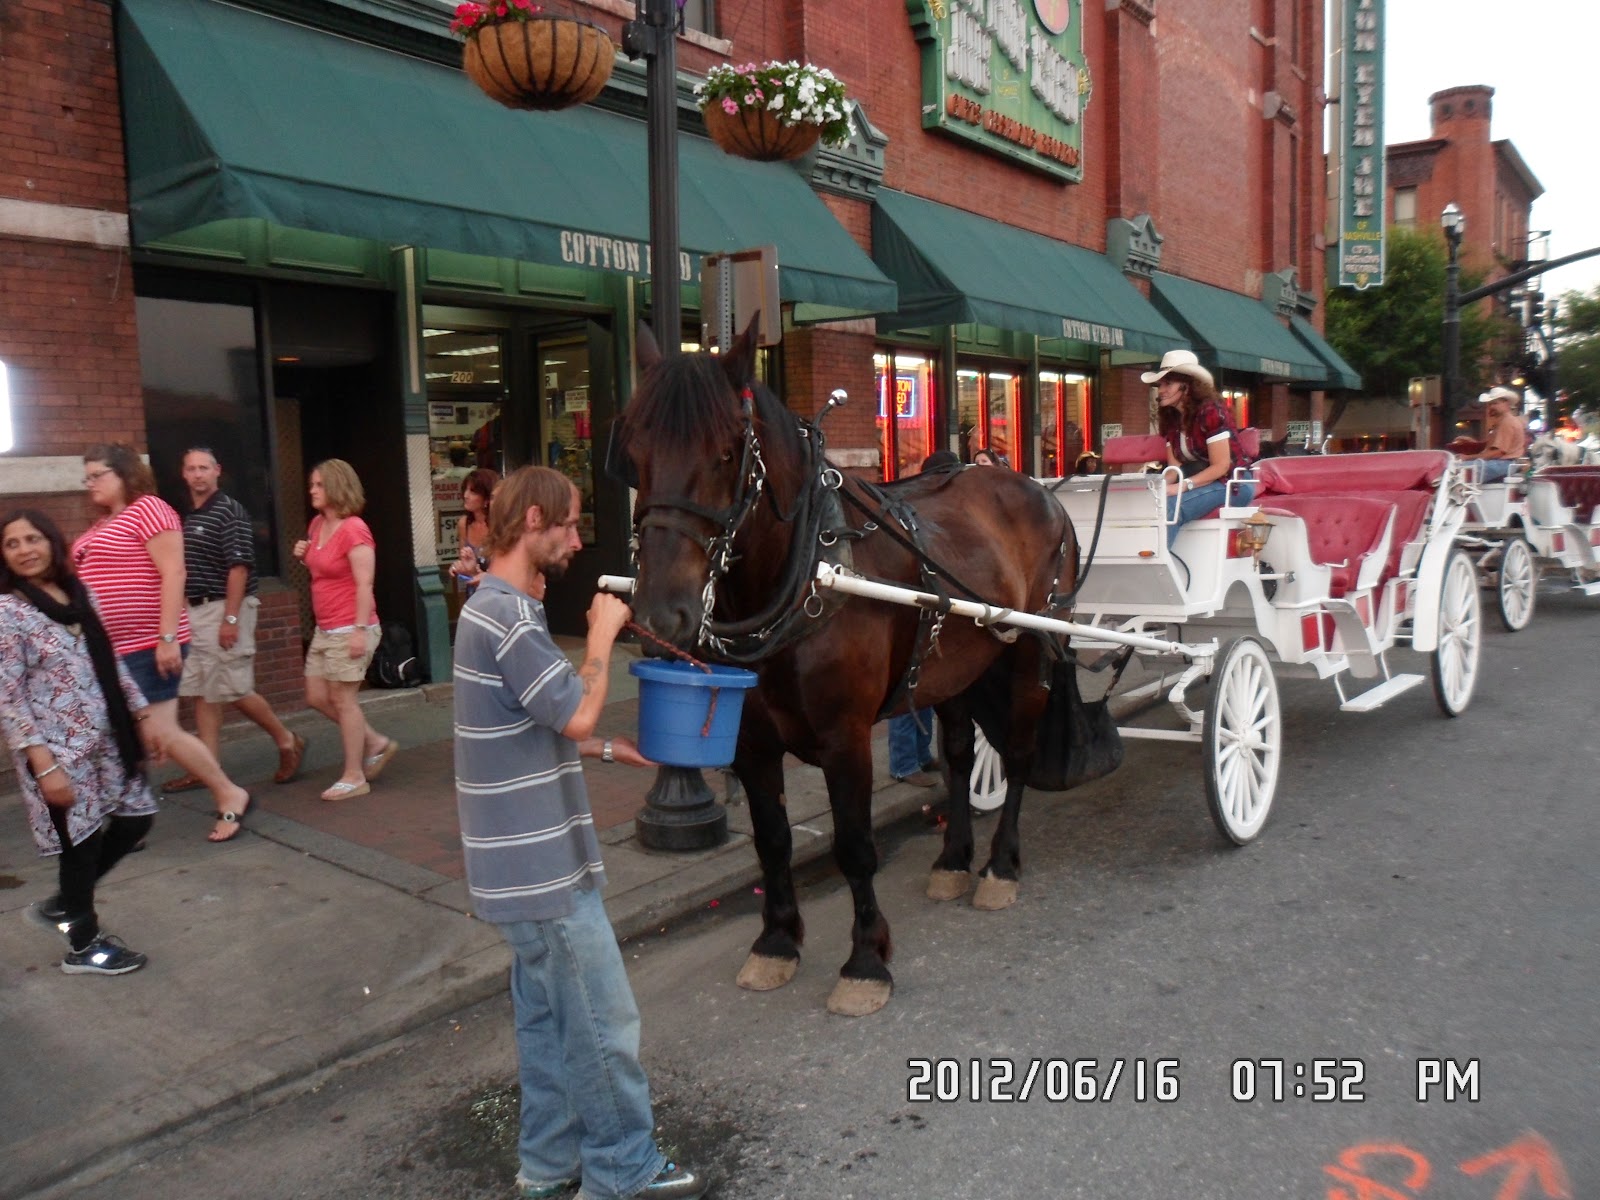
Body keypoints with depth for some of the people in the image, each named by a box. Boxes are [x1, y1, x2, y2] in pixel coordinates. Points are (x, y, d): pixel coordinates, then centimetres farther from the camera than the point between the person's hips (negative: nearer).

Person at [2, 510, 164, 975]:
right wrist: (44, 765, -18)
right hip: (59, 749, -7)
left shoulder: (78, 593, 7)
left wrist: (142, 716, 11)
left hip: (107, 739, 7)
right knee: (81, 840, 4)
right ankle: (83, 945, 24)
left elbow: (111, 663, 14)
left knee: (136, 819, 13)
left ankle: (62, 905, 33)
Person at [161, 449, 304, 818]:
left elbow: (238, 567, -17)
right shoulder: (188, 516, 15)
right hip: (195, 611, 8)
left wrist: (230, 619, -21)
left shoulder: (230, 511, -11)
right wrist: (185, 613, 17)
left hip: (224, 610, -8)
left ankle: (287, 742, 12)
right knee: (202, 692, 8)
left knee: (235, 689, -6)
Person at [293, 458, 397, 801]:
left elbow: (364, 583, -21)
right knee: (317, 697, 13)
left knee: (342, 699, -1)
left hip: (349, 629, -9)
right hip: (325, 629, 9)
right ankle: (377, 743, 26)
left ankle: (354, 776, 11)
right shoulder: (318, 524, 9)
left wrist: (360, 630, -25)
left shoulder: (353, 529, -17)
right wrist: (304, 557, 3)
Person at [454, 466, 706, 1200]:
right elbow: (577, 714, -23)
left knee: (549, 1014, 19)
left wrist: (611, 749, 10)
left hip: (527, 860, 10)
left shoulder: (497, 607, 12)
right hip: (543, 865, -10)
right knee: (604, 1022, 3)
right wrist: (602, 633, -11)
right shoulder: (508, 615, -21)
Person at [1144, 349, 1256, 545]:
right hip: (1201, 482, 8)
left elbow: (1221, 467, -19)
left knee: (1171, 507, -31)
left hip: (1234, 483, -8)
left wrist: (1180, 486, -28)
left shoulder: (1209, 411, -16)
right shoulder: (1171, 419, 7)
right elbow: (1174, 467, 3)